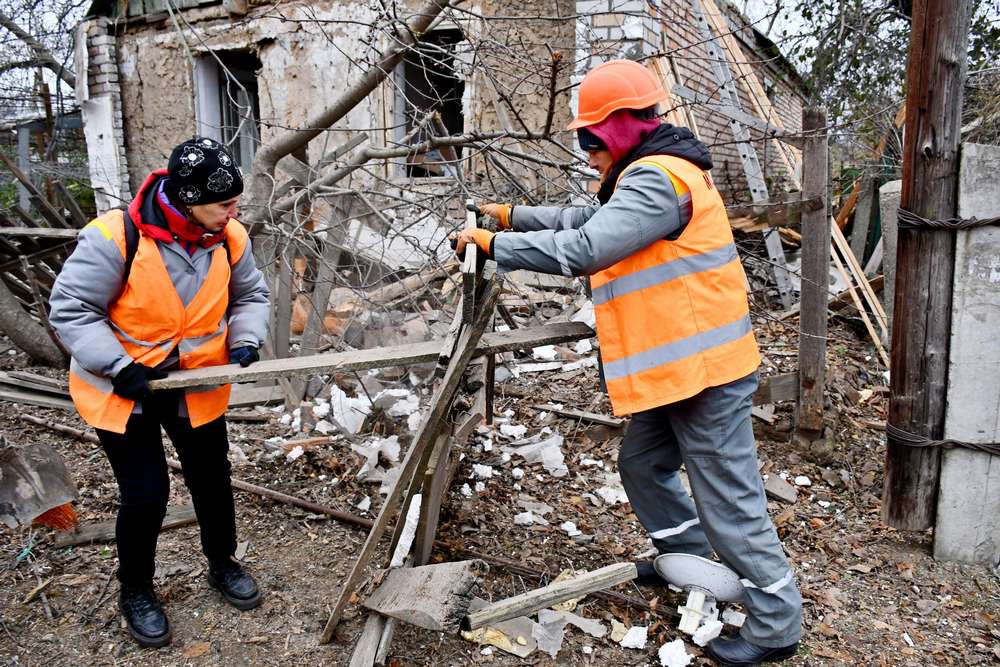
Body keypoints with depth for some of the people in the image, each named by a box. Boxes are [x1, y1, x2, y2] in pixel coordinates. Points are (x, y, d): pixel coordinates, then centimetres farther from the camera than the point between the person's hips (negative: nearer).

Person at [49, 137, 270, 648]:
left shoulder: (229, 238, -11)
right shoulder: (114, 237, -27)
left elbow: (250, 295, 5)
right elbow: (71, 310, -19)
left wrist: (245, 341, -11)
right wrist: (119, 367, -24)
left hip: (197, 384, 5)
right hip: (121, 389, -4)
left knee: (212, 478, 15)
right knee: (146, 493, -1)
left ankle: (222, 563, 40)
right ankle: (135, 590, 27)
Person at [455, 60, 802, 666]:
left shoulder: (657, 179, -20)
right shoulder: (649, 176, 16)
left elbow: (582, 248, -29)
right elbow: (586, 218, 21)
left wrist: (494, 245, -20)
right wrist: (514, 215, 13)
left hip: (704, 367, -11)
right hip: (677, 367, 11)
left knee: (728, 498, -1)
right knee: (644, 464, 22)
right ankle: (689, 560, 41)